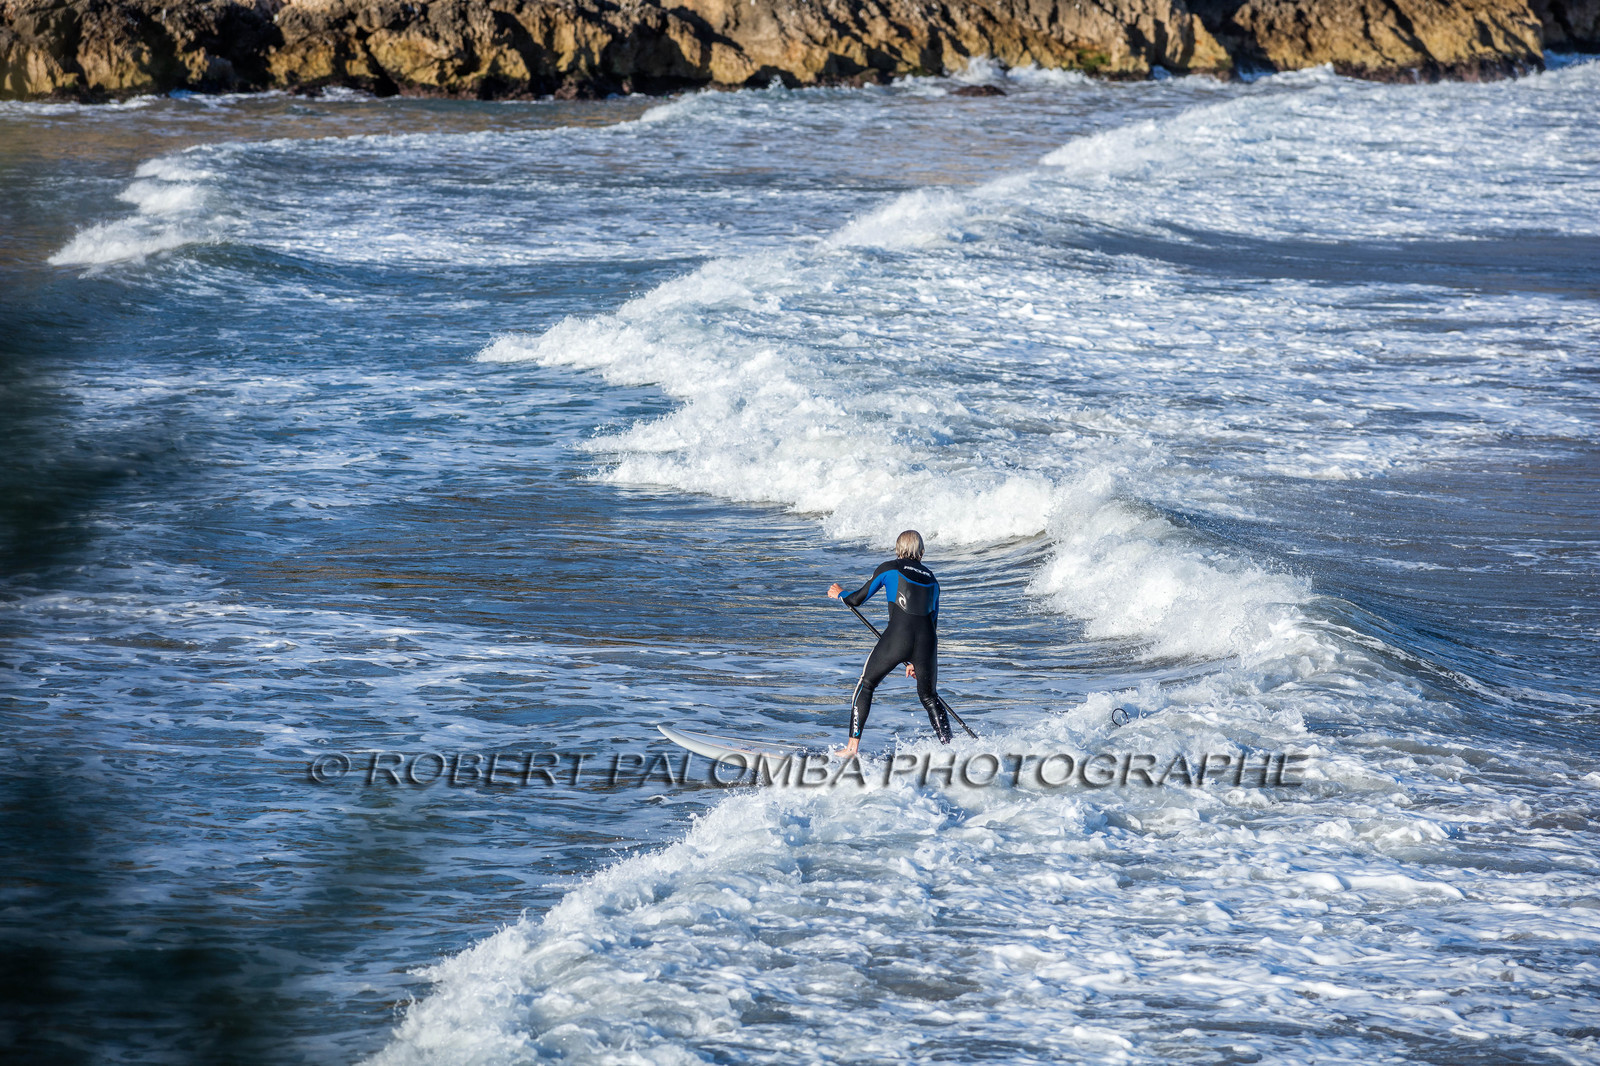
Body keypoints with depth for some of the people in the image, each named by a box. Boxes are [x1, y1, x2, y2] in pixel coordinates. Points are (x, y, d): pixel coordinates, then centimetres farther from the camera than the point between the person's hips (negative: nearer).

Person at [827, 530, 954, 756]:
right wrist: (917, 660, 30)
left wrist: (839, 593, 35)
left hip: (897, 637, -3)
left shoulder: (890, 568, 9)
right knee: (929, 697, 20)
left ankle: (852, 747, 10)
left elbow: (857, 599, 12)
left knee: (865, 686, 15)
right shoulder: (931, 578, 21)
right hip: (927, 641, 3)